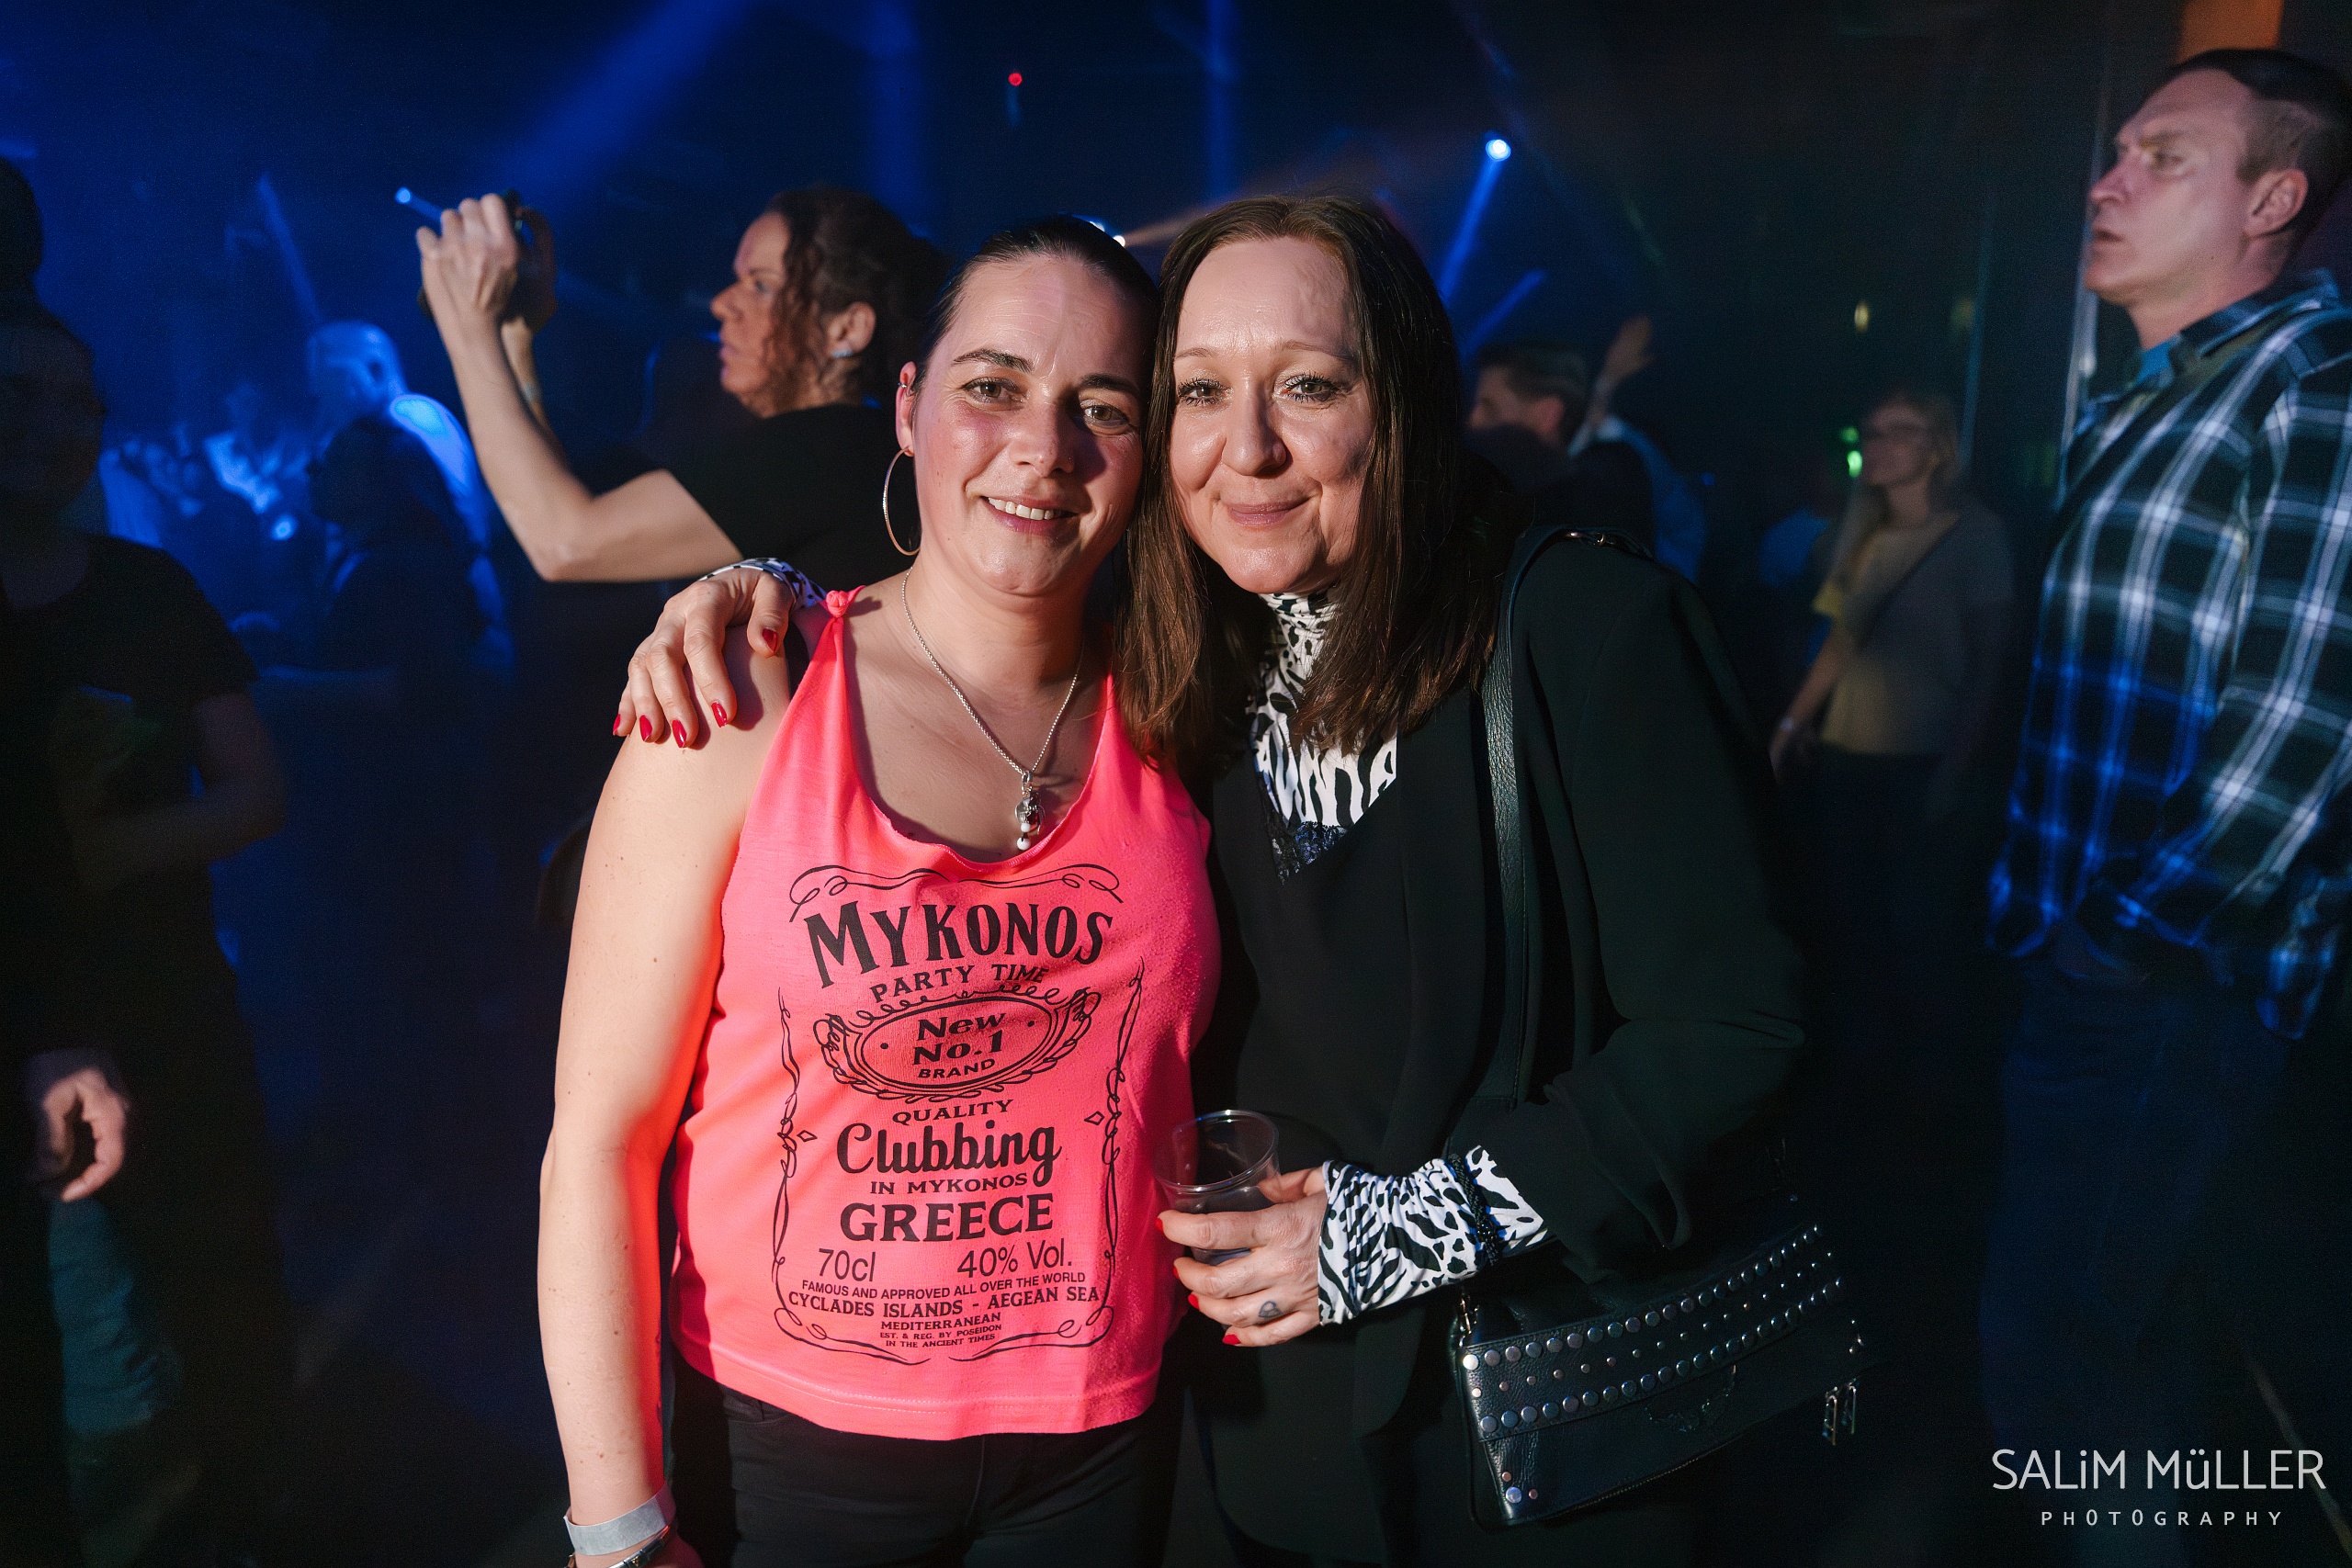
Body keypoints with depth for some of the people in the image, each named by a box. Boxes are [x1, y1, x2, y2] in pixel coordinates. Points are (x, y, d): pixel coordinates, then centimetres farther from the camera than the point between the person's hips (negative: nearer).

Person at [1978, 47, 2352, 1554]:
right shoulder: (2140, 415, 14)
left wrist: (2132, 928, -15)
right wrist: (2051, 900, 12)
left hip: (2172, 979, -9)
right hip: (2092, 950, 9)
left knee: (2059, 1341, -1)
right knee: (2118, 1318, 21)